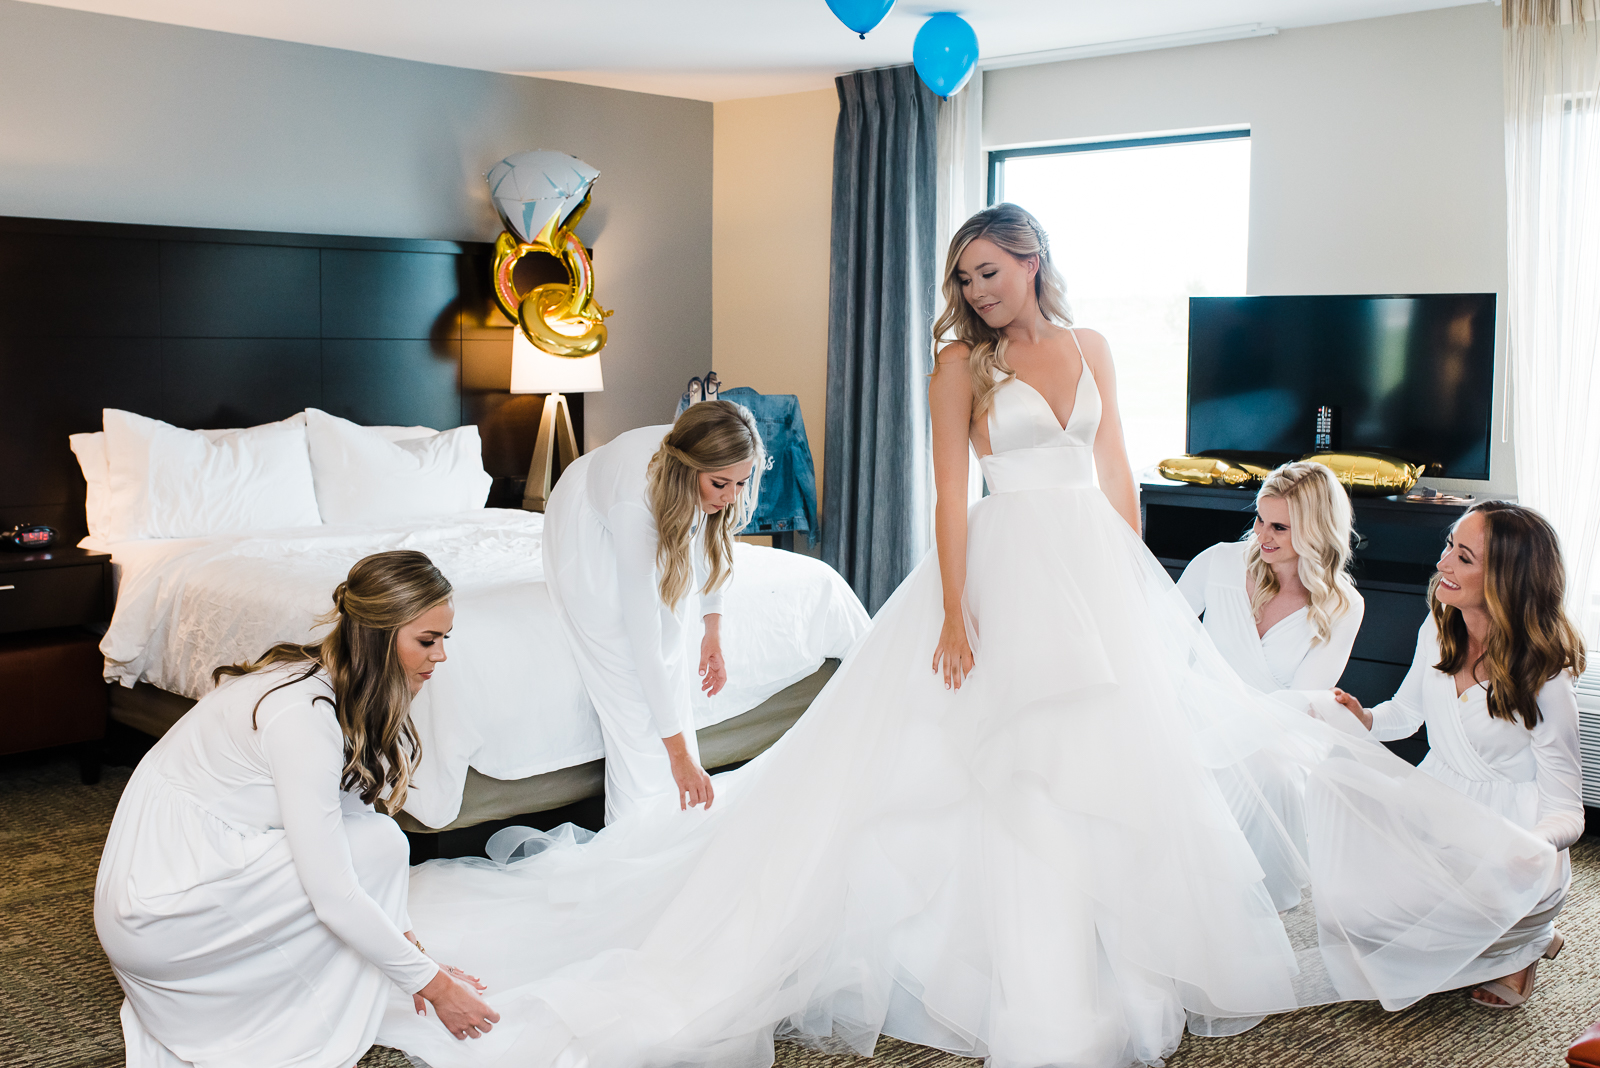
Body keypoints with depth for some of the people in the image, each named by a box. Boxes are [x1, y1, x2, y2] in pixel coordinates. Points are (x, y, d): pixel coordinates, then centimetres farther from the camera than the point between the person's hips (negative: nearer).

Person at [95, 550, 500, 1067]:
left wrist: (405, 941, 7)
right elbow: (335, 897, -25)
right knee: (377, 846, -13)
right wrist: (432, 983, -15)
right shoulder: (303, 715, -26)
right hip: (159, 919, -9)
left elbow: (352, 809, 10)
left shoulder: (322, 681, 2)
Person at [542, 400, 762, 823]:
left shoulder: (713, 470, -29)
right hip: (590, 537, -6)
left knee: (674, 674, 3)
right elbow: (644, 638, -42)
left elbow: (712, 537, -3)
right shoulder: (638, 499, -45)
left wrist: (713, 630, -3)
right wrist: (679, 753, -39)